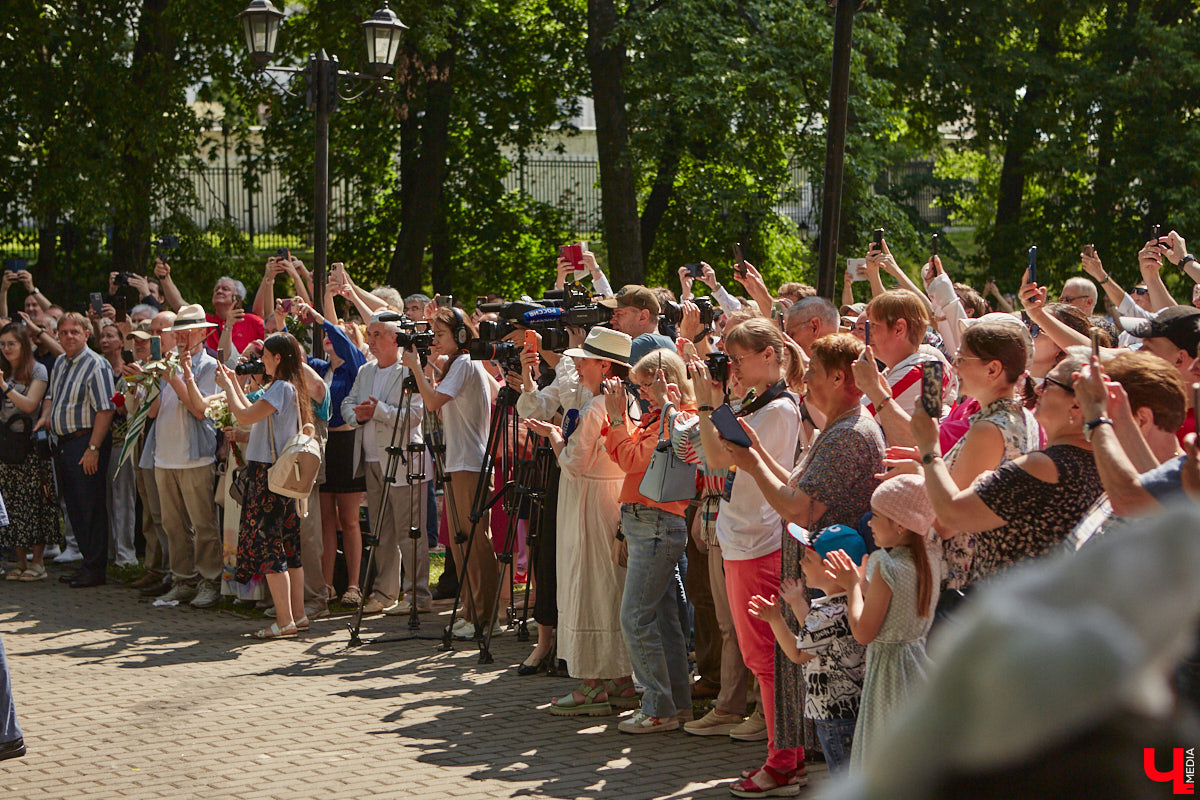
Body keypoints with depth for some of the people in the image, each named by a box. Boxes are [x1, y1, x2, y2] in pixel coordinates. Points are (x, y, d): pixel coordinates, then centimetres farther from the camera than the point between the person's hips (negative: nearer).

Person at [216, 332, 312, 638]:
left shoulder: (281, 388, -14)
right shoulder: (291, 388, 16)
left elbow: (245, 416, -19)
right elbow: (254, 415, 23)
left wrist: (227, 385, -6)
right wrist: (234, 383, 26)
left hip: (269, 472, -10)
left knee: (267, 544, -9)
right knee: (288, 545, 12)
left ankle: (284, 620, -10)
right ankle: (297, 614, 15)